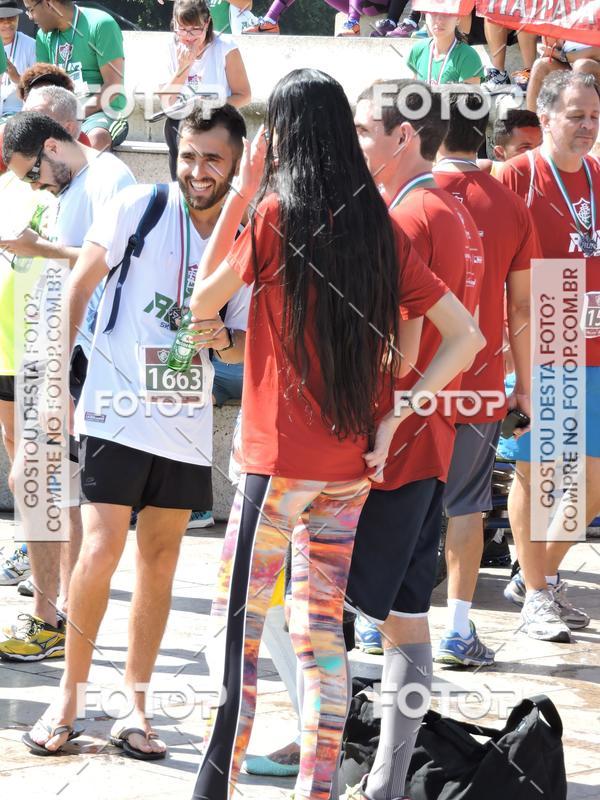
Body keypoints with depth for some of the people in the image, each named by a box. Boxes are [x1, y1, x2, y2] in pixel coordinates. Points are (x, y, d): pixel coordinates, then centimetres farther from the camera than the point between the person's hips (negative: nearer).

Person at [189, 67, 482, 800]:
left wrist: (236, 202, 4)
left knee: (237, 622, 1)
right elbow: (464, 334, 3)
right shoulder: (380, 225, 5)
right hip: (353, 460, 5)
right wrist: (394, 419, 1)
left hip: (280, 455, -5)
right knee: (320, 628, 12)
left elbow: (202, 304, 2)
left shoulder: (277, 214, -10)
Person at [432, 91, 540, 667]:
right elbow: (521, 306, 3)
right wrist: (526, 382, 12)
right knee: (467, 505, 7)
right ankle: (458, 631, 6)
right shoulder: (510, 207, -2)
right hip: (480, 382, 1)